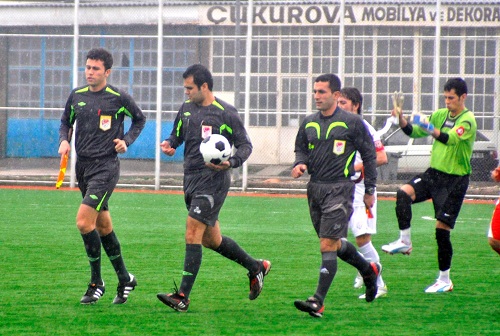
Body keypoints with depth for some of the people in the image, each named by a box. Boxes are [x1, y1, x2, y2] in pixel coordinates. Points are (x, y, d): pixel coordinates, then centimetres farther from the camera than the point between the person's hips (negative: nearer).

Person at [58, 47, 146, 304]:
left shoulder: (119, 98, -6)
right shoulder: (76, 96, 6)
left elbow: (139, 119, 10)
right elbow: (66, 122, 20)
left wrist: (126, 140, -4)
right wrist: (64, 140, 1)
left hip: (106, 166, -6)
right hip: (82, 165, 6)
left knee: (84, 221, -18)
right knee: (103, 225, 13)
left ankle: (96, 282, -6)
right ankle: (124, 279, 26)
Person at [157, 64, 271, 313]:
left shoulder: (225, 113, -9)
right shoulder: (187, 108, 10)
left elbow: (245, 145, -4)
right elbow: (177, 134, 23)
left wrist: (230, 162, -23)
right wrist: (169, 143, 0)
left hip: (213, 181, -8)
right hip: (191, 180, 8)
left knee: (192, 233, -15)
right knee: (211, 239, 15)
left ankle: (183, 297, -16)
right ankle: (256, 267, 35)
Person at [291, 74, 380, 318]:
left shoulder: (351, 123, -5)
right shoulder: (309, 123, 9)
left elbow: (369, 155, 1)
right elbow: (301, 149, 20)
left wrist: (370, 190, 3)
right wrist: (300, 164, -4)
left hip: (340, 189, -6)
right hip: (315, 188, 6)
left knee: (327, 245, -13)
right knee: (334, 243, 16)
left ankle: (318, 301, -15)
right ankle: (368, 270, 42)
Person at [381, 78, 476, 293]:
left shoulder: (468, 120, -12)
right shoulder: (440, 115, 9)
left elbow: (451, 138, -31)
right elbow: (414, 131, 5)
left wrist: (431, 130, -48)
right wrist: (402, 120, -16)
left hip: (455, 180, -6)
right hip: (434, 173, 6)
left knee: (442, 229, -5)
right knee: (404, 193, -22)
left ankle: (444, 280, 7)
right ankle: (404, 242, -15)